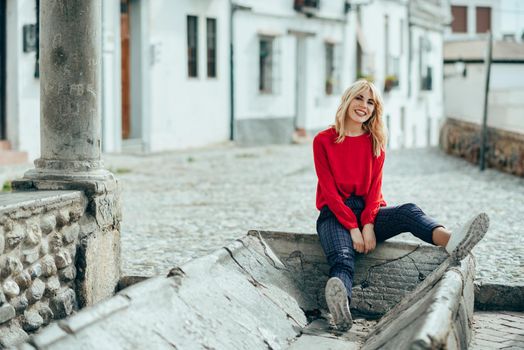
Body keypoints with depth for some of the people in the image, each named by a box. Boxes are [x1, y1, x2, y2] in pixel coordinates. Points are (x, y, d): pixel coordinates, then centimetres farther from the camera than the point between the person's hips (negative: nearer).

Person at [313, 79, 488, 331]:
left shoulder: (375, 142, 11)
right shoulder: (323, 140, 1)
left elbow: (374, 187, 2)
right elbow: (329, 190, -7)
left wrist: (368, 225, -16)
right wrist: (353, 228, -18)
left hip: (369, 211, 3)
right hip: (336, 213, -3)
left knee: (409, 212, -29)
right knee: (342, 260, -36)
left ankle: (451, 243, -61)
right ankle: (340, 310, -71)